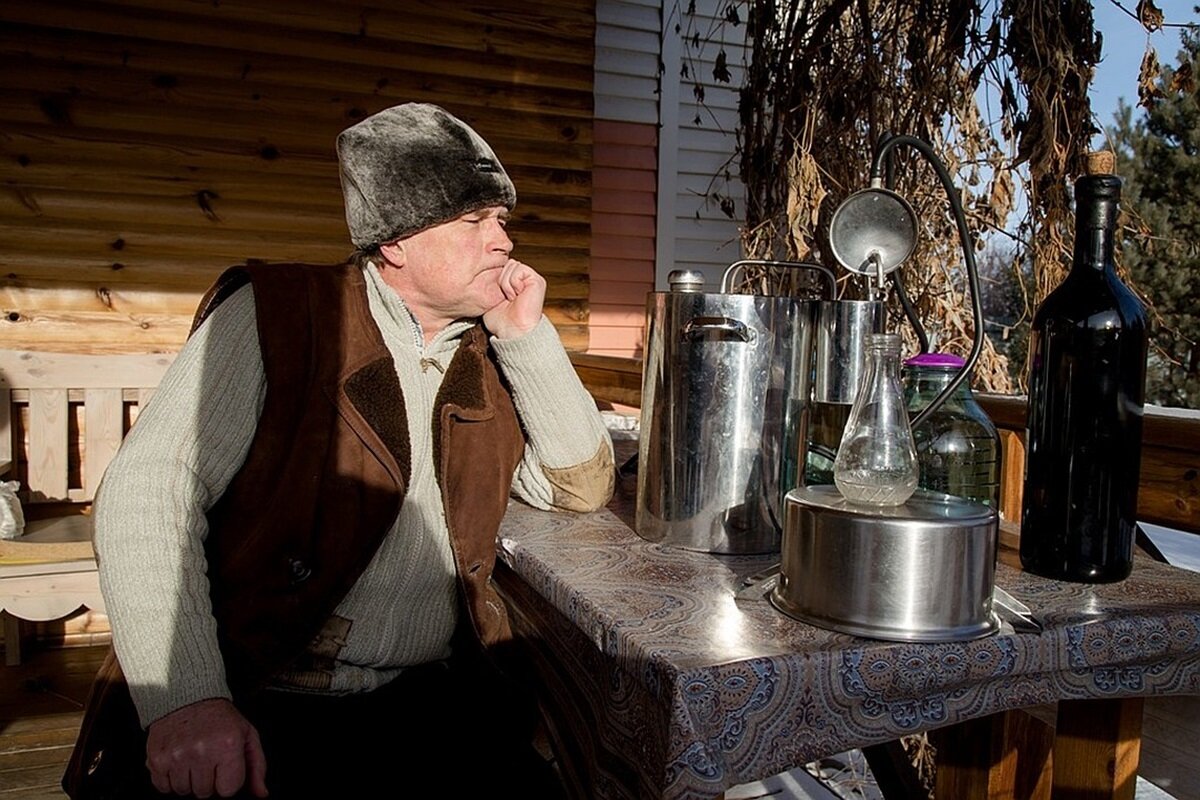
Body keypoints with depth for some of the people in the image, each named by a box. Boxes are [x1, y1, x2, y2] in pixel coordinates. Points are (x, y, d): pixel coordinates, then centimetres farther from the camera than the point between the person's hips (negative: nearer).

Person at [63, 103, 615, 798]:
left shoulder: (494, 357, 11)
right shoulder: (274, 316, -4)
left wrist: (527, 334, -1)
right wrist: (184, 700, -22)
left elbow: (583, 488, 7)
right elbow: (147, 493, -10)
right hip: (252, 708, -3)